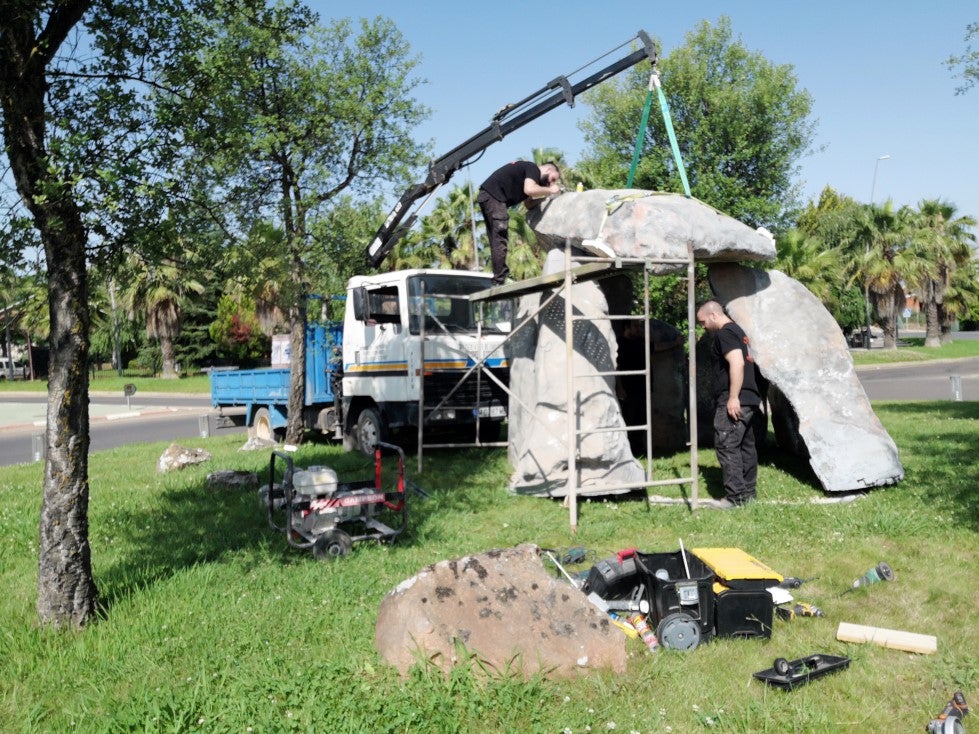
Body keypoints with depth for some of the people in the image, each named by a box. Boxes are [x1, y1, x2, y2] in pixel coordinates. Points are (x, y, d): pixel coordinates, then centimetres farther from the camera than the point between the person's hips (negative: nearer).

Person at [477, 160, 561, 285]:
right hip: (493, 195, -10)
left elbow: (529, 204, 19)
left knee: (496, 240, 8)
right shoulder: (533, 169, -4)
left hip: (486, 196, 10)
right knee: (500, 238, -13)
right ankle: (500, 281, -15)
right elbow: (529, 190, -23)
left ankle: (498, 280, 8)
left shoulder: (529, 175, 25)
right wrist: (549, 190, -9)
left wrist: (546, 197, 8)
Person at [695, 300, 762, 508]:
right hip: (749, 400, 11)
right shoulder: (736, 330, 20)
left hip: (733, 402, -11)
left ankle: (736, 496, -10)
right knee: (746, 446, 13)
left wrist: (733, 398, -26)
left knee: (726, 446, -9)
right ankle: (748, 491, 20)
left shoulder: (725, 334, -12)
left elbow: (737, 363, -24)